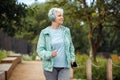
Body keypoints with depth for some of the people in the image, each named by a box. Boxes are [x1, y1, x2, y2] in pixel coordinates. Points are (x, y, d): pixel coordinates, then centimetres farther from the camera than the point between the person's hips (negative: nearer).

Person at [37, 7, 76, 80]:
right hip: (50, 66, -2)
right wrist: (50, 54, -26)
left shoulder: (66, 31, 4)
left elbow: (70, 46, 16)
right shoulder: (44, 33, -6)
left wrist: (72, 58, 5)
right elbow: (40, 50, -8)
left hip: (64, 66, 2)